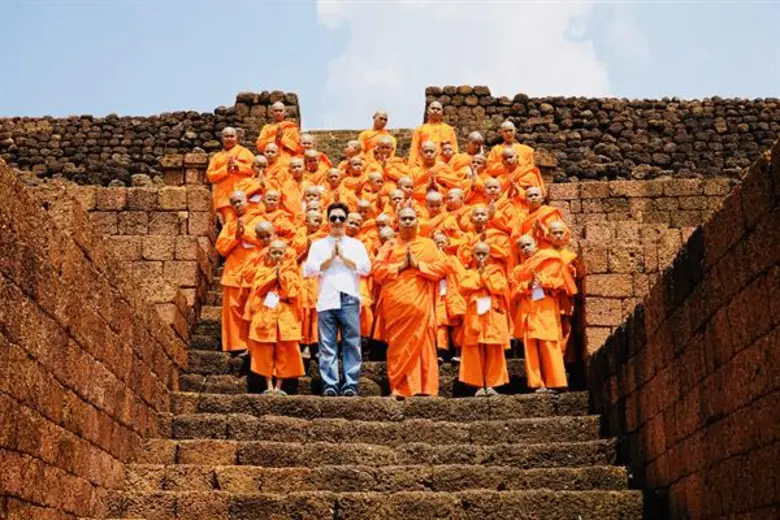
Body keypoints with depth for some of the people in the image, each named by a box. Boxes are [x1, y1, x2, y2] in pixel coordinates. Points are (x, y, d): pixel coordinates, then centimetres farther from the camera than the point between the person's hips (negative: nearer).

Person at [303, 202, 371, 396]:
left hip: (350, 299, 0)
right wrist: (330, 257, -3)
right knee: (327, 344, -1)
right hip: (327, 299, 0)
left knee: (352, 343, -2)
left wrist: (343, 256, -2)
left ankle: (351, 384, 2)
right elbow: (310, 270, 3)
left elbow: (365, 268, 0)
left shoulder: (356, 244, 14)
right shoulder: (318, 245, 14)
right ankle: (329, 384, 2)